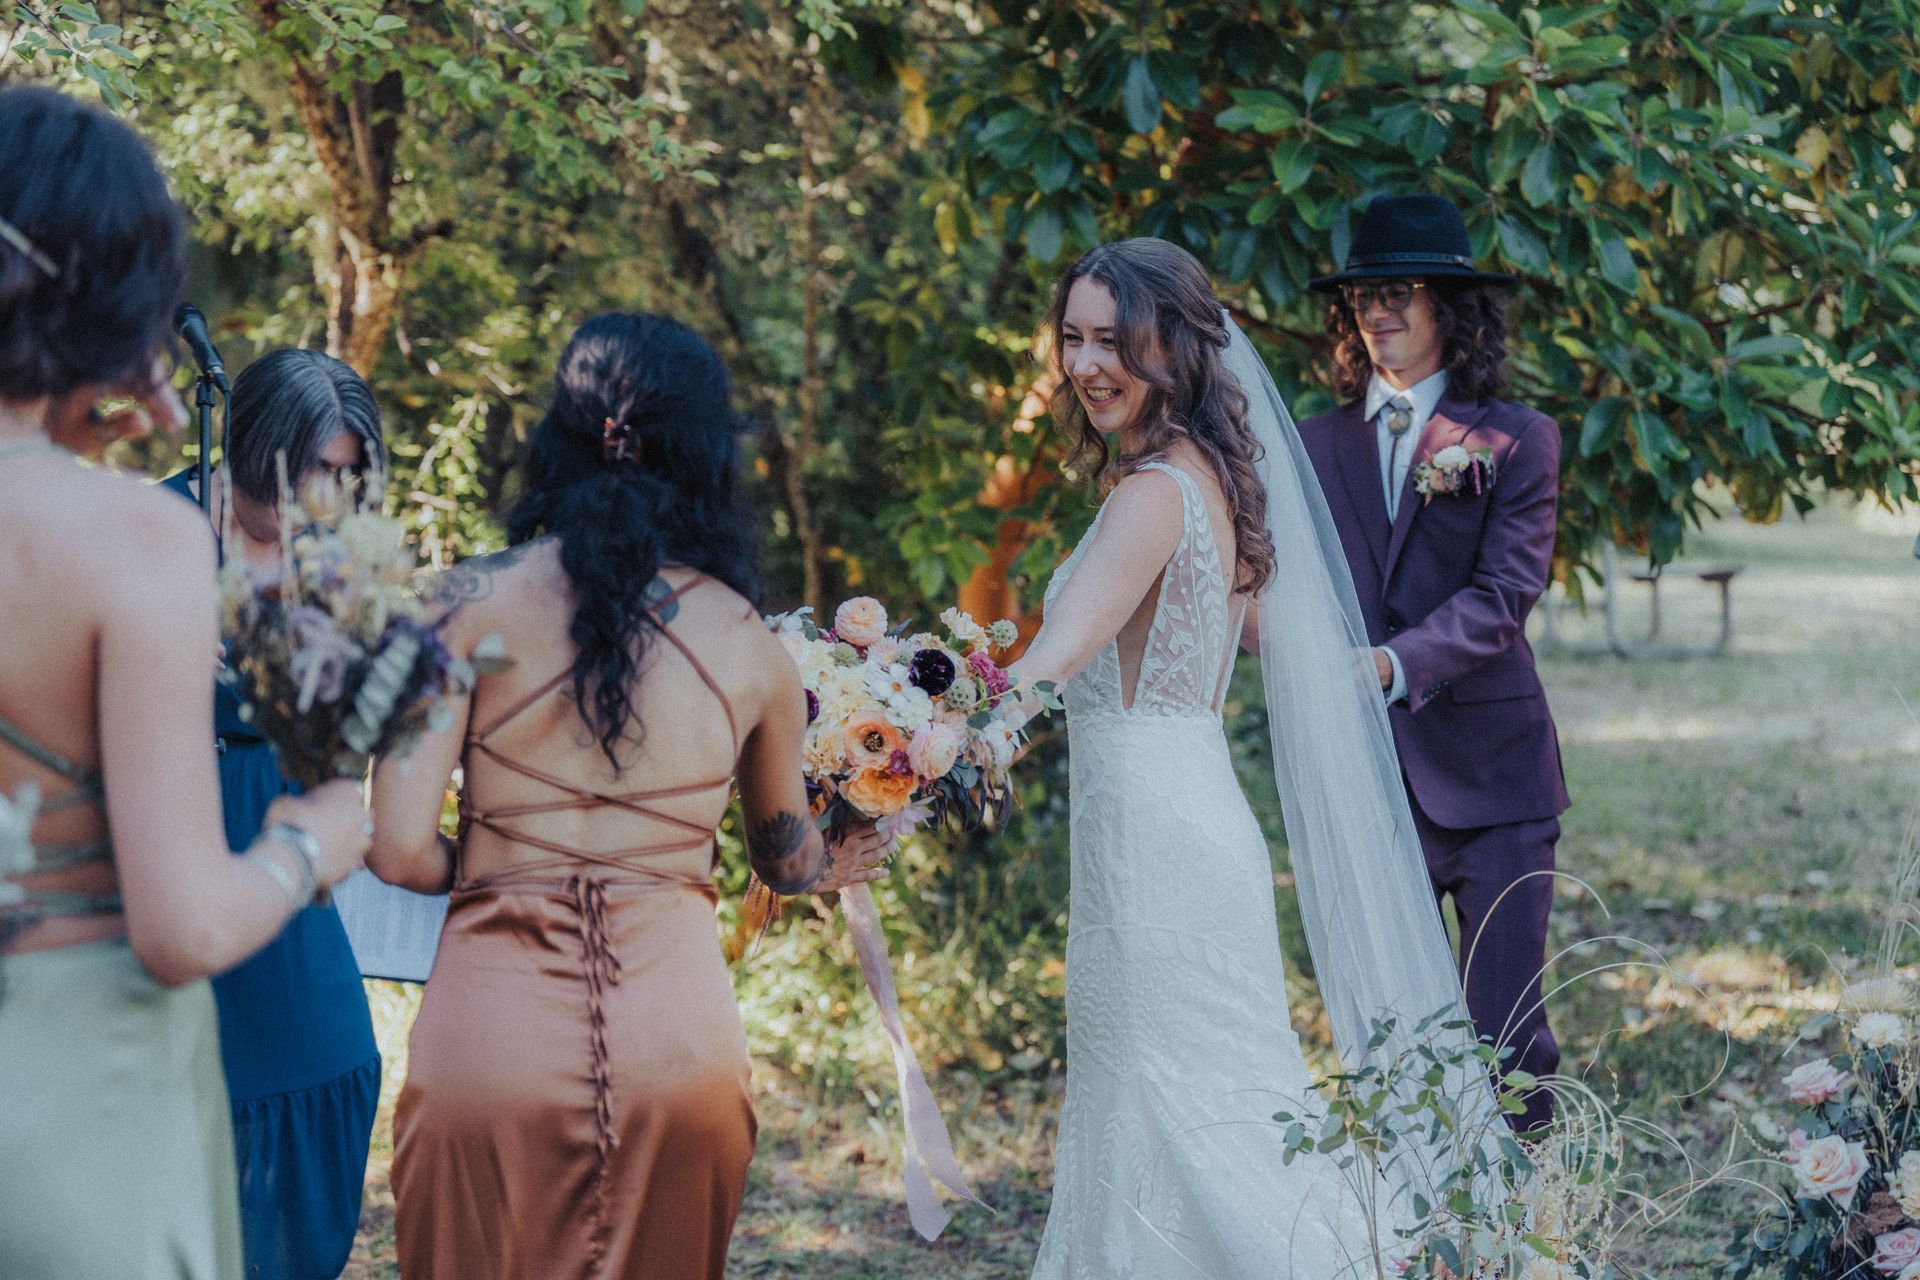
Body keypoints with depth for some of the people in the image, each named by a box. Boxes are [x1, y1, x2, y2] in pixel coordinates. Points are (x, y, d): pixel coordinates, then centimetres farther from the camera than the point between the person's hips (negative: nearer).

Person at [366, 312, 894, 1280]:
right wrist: (846, 860, 41)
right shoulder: (754, 649, 3)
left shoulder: (471, 602, -5)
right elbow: (787, 863, 18)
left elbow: (399, 848, -8)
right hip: (679, 1043, 2)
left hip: (493, 1027, -2)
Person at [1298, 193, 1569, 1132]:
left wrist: (1392, 663, -24)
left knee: (1507, 1034, 0)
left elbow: (1504, 594, -11)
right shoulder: (1319, 444, 10)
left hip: (1489, 771, -3)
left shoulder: (1516, 439, 0)